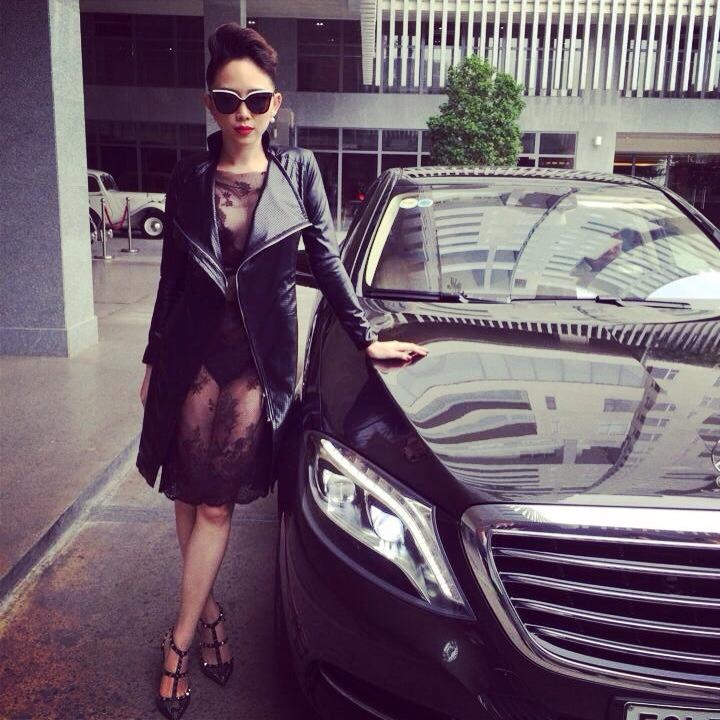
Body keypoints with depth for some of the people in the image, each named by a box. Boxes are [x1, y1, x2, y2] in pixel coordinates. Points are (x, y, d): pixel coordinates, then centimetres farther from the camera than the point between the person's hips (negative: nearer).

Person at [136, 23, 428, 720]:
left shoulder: (298, 170, 1)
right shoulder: (188, 179, 4)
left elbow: (326, 261, 4)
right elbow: (171, 278, 9)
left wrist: (366, 337, 2)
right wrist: (153, 361, 11)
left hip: (260, 357, -2)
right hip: (193, 350, 2)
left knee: (216, 504, -1)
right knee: (188, 495, 7)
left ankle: (180, 639, 13)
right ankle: (209, 612, 27)